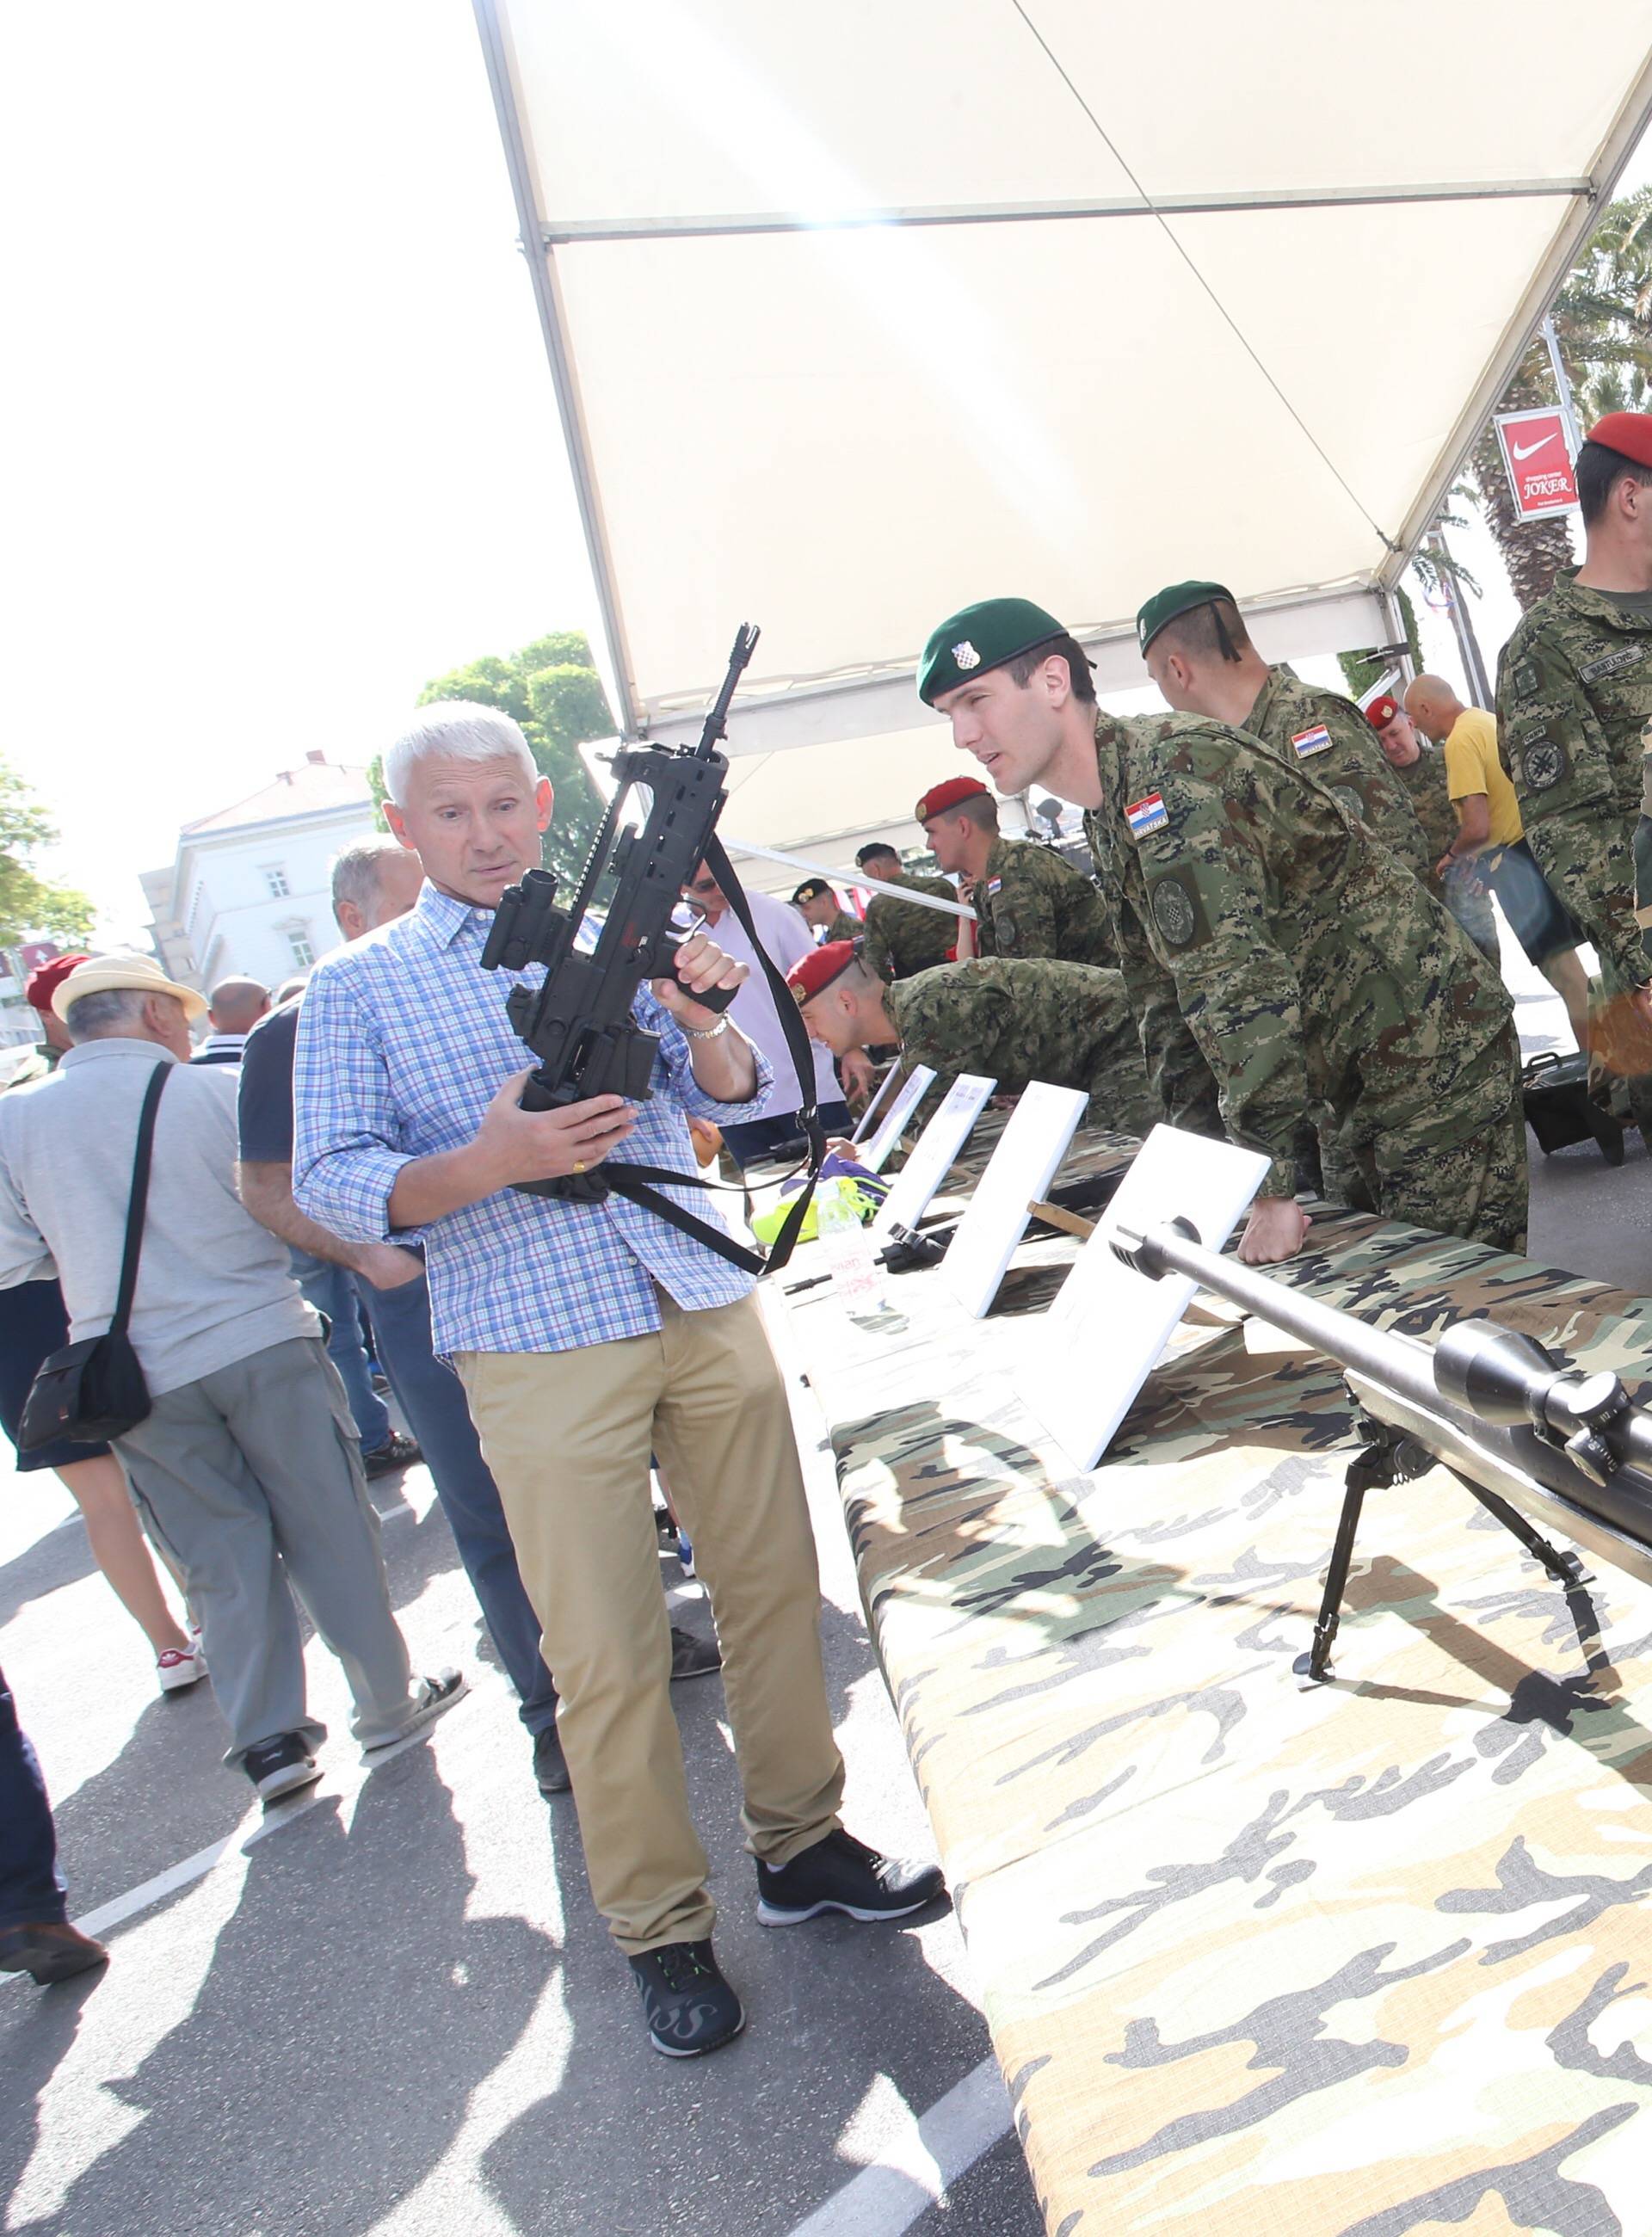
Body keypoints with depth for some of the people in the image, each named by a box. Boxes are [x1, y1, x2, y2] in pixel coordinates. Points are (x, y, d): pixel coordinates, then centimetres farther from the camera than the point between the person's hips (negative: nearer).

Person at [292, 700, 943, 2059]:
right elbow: (330, 1181, -5)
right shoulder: (357, 987, 4)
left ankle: (801, 1845, 30)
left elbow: (734, 1101, 8)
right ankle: (662, 1931, 21)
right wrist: (489, 1163, -23)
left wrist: (704, 1022, -15)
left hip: (709, 1310, 4)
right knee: (606, 1655, 2)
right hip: (540, 1347, -3)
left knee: (775, 1587, 10)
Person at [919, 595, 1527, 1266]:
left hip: (1430, 1051, -9)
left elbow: (1235, 984, -29)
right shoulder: (1111, 816, 9)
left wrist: (1270, 1184, -28)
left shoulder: (1170, 771, -22)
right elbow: (1162, 996, 14)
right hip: (1364, 1076, 9)